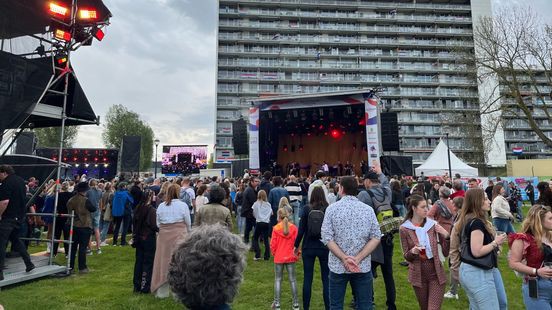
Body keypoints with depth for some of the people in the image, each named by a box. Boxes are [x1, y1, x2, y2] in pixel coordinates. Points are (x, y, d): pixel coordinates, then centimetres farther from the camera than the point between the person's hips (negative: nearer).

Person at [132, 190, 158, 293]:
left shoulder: (138, 208, 3)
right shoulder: (151, 209, -18)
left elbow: (134, 223, 9)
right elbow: (154, 225, -19)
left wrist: (135, 236, 19)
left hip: (139, 238, 7)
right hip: (149, 238, -7)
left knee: (139, 261, 14)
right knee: (148, 262, 4)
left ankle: (137, 286, 24)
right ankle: (145, 287, 9)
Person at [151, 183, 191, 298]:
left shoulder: (161, 206, 1)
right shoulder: (183, 205, -8)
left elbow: (158, 223, 4)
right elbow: (188, 223, -1)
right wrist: (188, 232, 17)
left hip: (164, 236, 3)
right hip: (179, 235, -3)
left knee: (164, 261, 12)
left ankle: (161, 292, 22)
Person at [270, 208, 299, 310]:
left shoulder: (276, 228, -11)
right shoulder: (294, 228, -7)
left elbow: (273, 244, -7)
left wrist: (273, 252, 12)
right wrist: (296, 253, 12)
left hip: (279, 257, -1)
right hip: (290, 257, 2)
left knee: (278, 280, 10)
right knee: (292, 279, 10)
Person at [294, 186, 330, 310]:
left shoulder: (307, 209, -7)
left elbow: (301, 229, -6)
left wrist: (296, 245, 6)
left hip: (308, 247, 1)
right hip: (324, 247, 0)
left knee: (307, 279, 11)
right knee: (326, 279, 10)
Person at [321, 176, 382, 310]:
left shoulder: (332, 208, -6)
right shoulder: (368, 209, -1)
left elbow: (327, 237, -12)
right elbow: (376, 237, -7)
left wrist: (344, 258, -14)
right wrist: (358, 259, -11)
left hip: (338, 266, -1)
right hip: (363, 266, 2)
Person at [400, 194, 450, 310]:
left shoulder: (433, 225, -5)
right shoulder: (404, 229, -9)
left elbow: (446, 253, -3)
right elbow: (406, 256, -2)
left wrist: (447, 236, -18)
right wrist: (413, 252, -23)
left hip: (436, 273, 0)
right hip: (418, 274, 0)